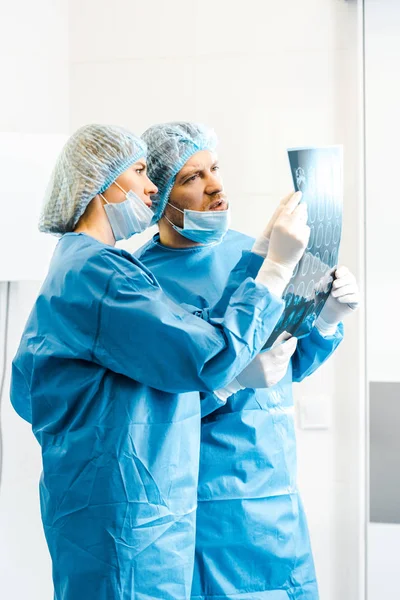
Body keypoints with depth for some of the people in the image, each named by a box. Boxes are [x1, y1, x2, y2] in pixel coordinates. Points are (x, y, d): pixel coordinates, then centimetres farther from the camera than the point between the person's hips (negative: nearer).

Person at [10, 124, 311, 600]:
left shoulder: (70, 266, 17)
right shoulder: (96, 270, -17)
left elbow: (25, 393, 23)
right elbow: (212, 357, -22)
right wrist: (277, 266, -15)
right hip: (121, 507, -11)